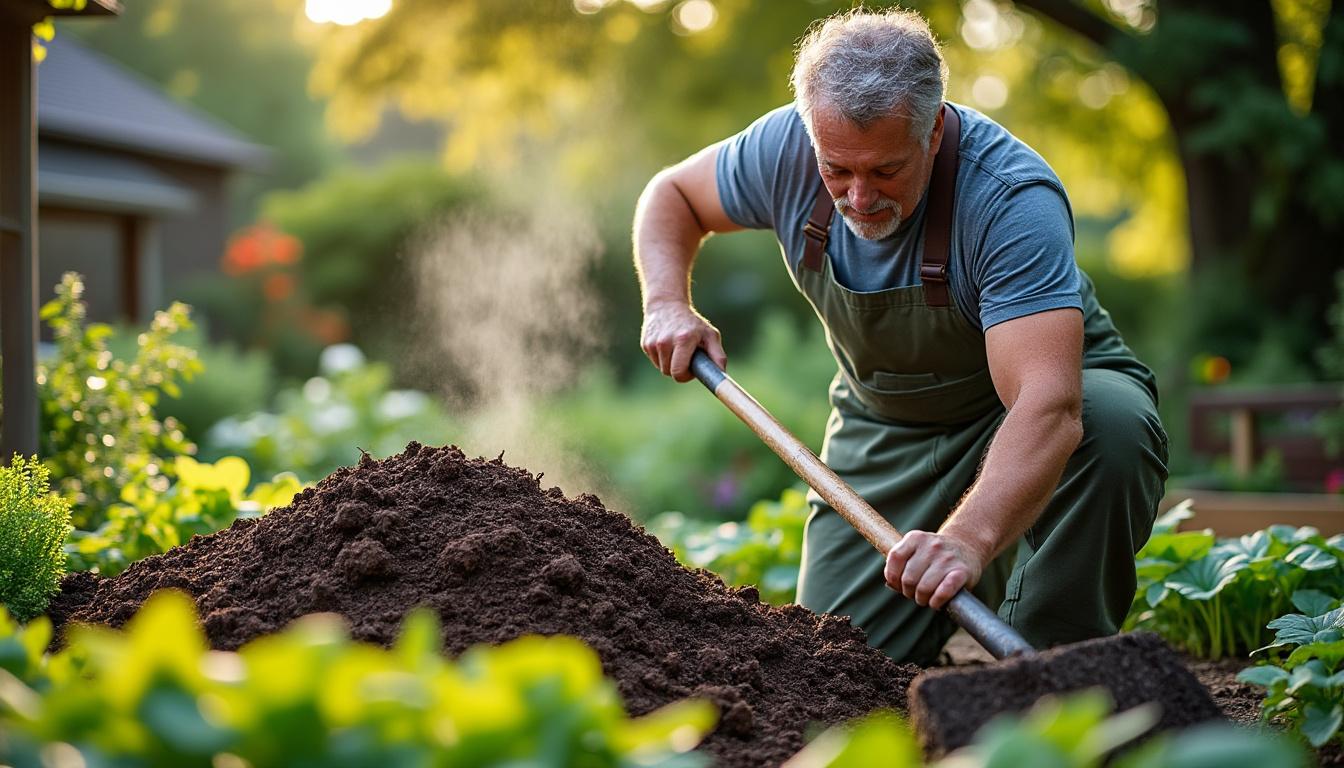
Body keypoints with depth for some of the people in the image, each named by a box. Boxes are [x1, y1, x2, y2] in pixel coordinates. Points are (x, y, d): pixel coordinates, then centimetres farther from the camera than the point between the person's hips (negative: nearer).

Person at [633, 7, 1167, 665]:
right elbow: (672, 195, 3)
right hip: (887, 424, 4)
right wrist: (666, 303, -16)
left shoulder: (1010, 199, -35)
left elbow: (1048, 406, -47)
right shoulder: (789, 149, -20)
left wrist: (969, 538, -62)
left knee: (1109, 423, -39)